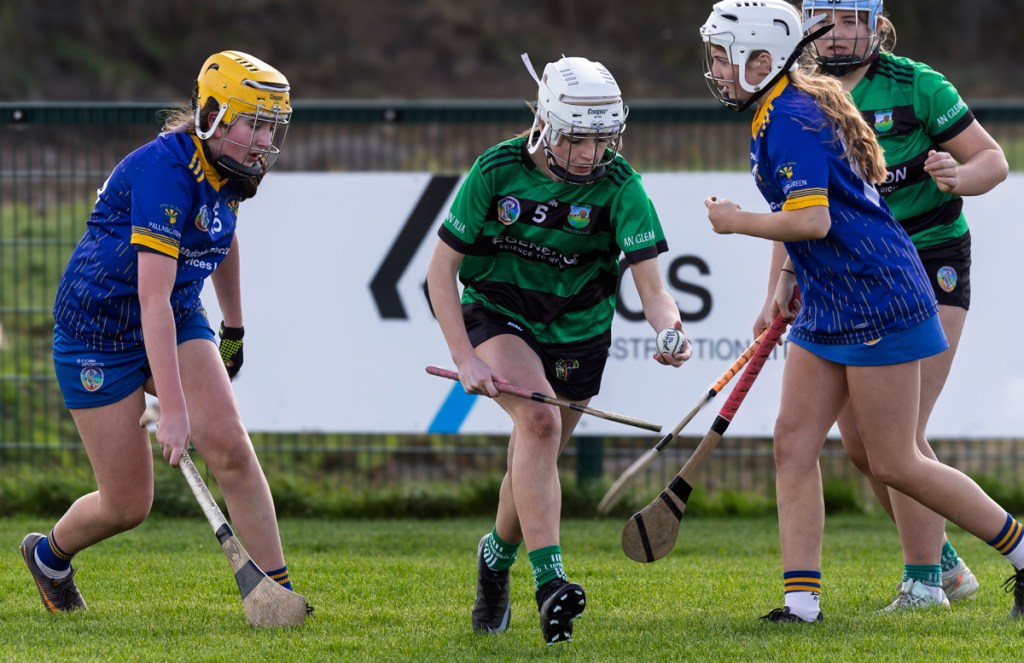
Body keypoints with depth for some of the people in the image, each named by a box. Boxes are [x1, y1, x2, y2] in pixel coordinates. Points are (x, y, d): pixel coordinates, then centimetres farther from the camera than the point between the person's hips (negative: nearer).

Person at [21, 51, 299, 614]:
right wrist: (171, 409, -39)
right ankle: (49, 555, 30)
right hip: (101, 329, -7)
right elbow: (153, 298, -35)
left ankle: (276, 589, -12)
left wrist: (234, 327, 30)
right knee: (127, 504, -1)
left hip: (178, 318, 7)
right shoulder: (166, 170, -29)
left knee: (229, 445, -16)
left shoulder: (227, 169, -3)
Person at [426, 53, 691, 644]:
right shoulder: (498, 170, -18)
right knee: (539, 419, -29)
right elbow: (442, 269, -12)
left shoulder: (618, 185, -18)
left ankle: (498, 555, 44)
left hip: (577, 333, 2)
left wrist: (670, 329, -46)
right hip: (498, 318, -2)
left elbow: (652, 287, -23)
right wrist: (466, 359, -20)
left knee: (537, 462, 11)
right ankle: (548, 581, -35)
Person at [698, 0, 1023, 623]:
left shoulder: (794, 120, -19)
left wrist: (734, 221, -14)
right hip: (827, 309, 10)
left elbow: (812, 221, -27)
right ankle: (801, 600, 1)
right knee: (794, 443, 2)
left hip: (878, 302, -10)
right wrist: (785, 275, 20)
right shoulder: (774, 114, 13)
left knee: (895, 464, -4)